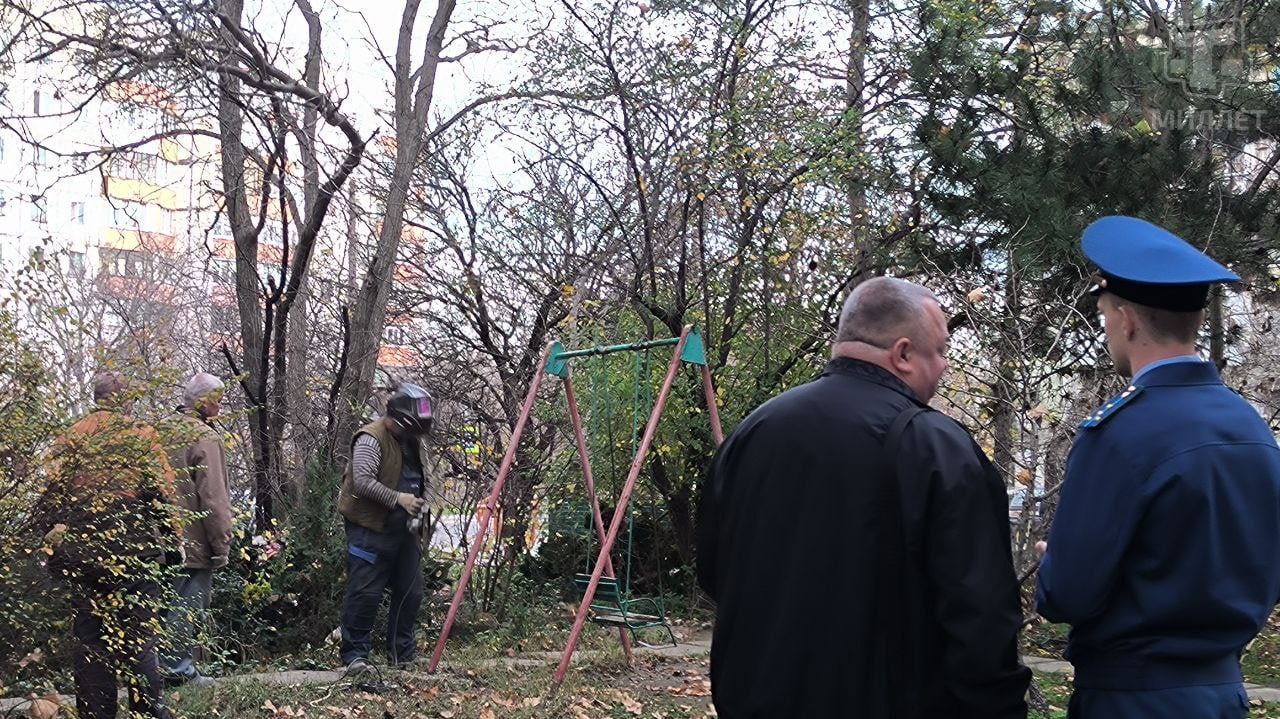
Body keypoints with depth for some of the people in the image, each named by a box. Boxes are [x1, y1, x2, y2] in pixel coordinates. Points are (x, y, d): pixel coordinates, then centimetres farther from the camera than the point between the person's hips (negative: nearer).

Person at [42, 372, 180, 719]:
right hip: (131, 549, -4)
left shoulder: (67, 439, 11)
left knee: (89, 638, 9)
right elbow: (161, 492, -7)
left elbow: (52, 495, 12)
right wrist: (173, 540, -2)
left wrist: (62, 543, 18)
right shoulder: (139, 433, -2)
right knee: (137, 635, 0)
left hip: (78, 553, 4)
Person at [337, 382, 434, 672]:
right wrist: (398, 498, -27)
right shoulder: (371, 438, -14)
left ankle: (403, 653, 22)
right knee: (365, 593, -7)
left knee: (410, 592, 10)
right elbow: (362, 482, -23)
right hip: (371, 529, -8)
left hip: (404, 529, 9)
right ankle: (354, 655, 2)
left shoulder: (412, 440, 14)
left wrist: (417, 502, 5)